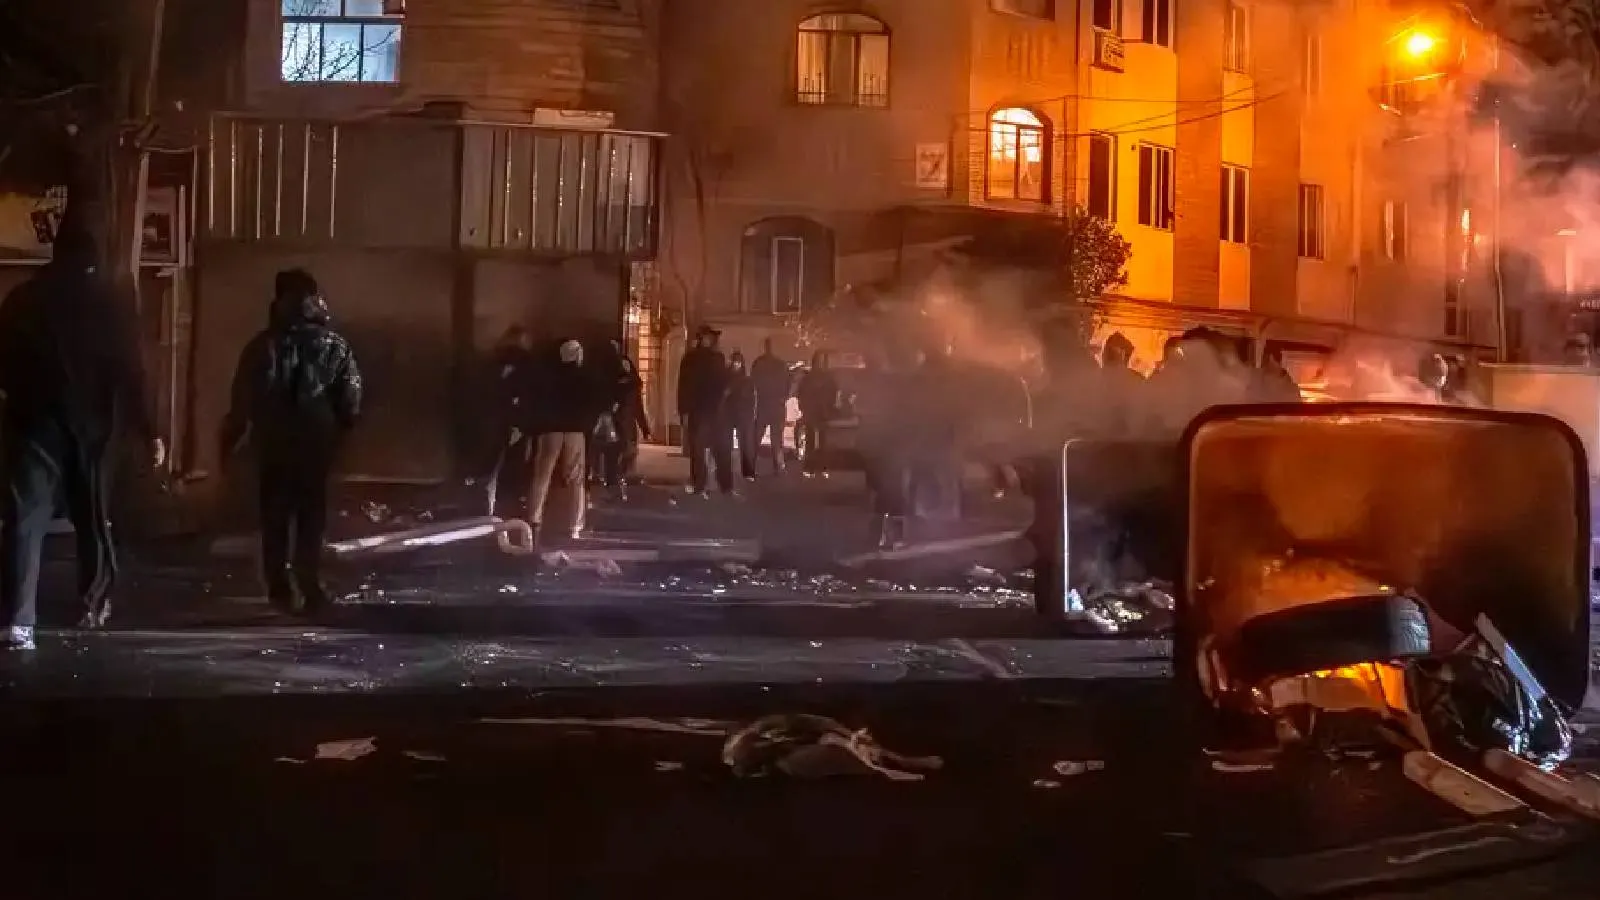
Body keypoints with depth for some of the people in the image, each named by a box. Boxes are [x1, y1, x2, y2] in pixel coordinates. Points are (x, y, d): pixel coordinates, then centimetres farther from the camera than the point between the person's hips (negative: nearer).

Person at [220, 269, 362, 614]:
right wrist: (339, 432, 14)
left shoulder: (263, 344, -2)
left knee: (275, 517, 9)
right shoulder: (335, 344, 0)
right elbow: (351, 400, -1)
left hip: (273, 443, 0)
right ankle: (310, 589, 1)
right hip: (317, 441, 0)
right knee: (311, 516, 8)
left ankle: (280, 590, 8)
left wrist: (229, 442, 6)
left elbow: (242, 400, -2)